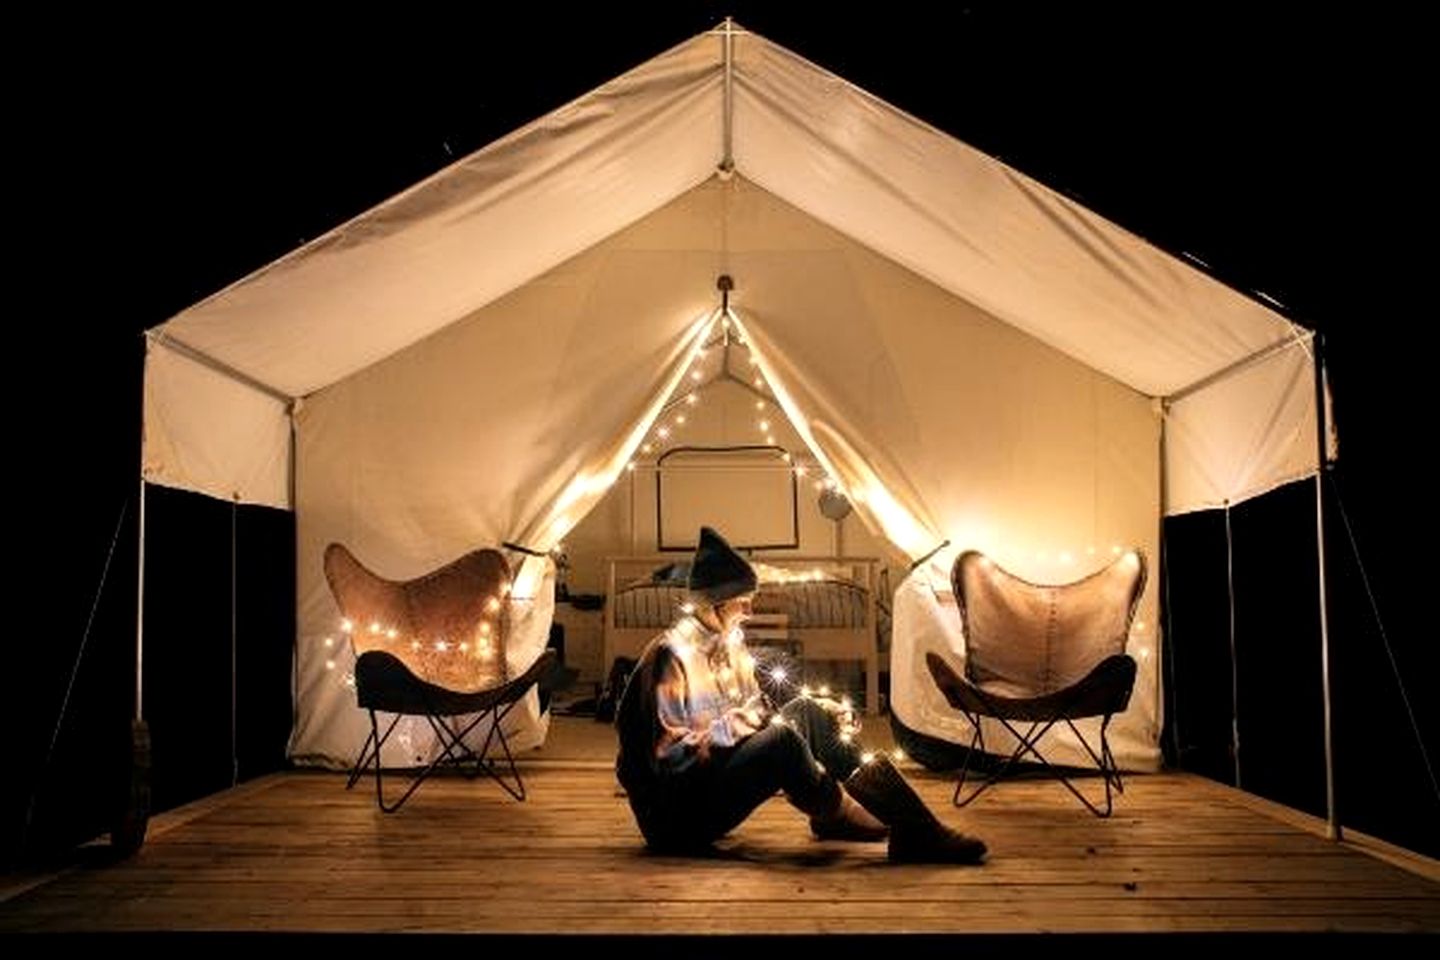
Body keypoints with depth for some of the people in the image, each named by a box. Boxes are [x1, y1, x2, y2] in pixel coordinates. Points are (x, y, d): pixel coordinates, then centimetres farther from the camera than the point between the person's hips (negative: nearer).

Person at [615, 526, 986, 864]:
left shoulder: (729, 641, 7)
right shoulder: (672, 653, -20)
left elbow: (757, 713, 13)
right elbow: (666, 755, -22)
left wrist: (820, 713, -1)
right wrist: (729, 728, -24)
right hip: (675, 813, -9)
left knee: (806, 713, -7)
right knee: (782, 740, -31)